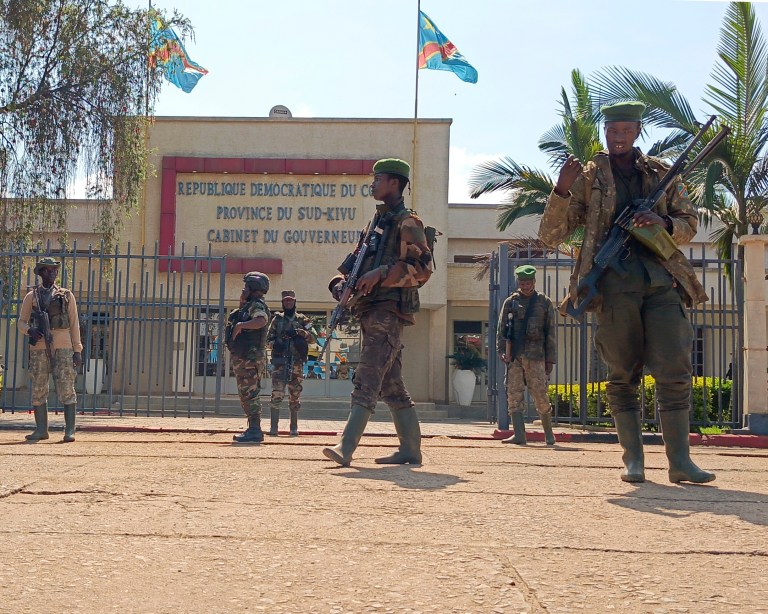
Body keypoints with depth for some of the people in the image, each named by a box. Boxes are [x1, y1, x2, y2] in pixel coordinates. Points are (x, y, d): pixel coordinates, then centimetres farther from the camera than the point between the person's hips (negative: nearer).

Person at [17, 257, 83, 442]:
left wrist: (77, 350, 3)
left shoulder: (67, 296, 11)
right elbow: (21, 322, 13)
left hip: (62, 347, -2)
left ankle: (70, 430, -4)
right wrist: (29, 330, -10)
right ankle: (41, 429, 12)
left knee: (66, 389, -6)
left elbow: (74, 324, 9)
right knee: (38, 390, 4)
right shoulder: (31, 296, 12)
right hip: (38, 348, 2)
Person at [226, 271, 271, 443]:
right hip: (243, 358, 11)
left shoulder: (257, 305, -11)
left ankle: (255, 431, -10)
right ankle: (252, 429, 19)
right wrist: (241, 304, 17)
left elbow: (261, 321, -31)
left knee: (249, 394, -11)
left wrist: (240, 325, -27)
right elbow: (235, 321, 29)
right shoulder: (248, 307, 21)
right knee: (246, 395, 14)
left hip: (250, 358, -11)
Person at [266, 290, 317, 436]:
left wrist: (303, 333, -16)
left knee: (295, 396, 5)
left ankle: (294, 427, 13)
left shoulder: (303, 320, 11)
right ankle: (273, 427, -10)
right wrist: (275, 344, -8)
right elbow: (268, 339, 13)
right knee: (277, 393, -12)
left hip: (297, 362, 1)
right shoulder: (277, 319, 12)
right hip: (279, 360, -1)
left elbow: (314, 338, 2)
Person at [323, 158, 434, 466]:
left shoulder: (407, 222, -4)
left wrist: (381, 273, -20)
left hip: (388, 311, -9)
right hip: (372, 312, 9)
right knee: (391, 385, 10)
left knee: (367, 380, -16)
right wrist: (342, 282, 5)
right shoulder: (377, 223, 24)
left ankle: (346, 447, -21)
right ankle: (410, 449, 15)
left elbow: (422, 267, -13)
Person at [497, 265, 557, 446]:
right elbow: (501, 329, 9)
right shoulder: (510, 302, 12)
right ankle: (519, 435, -4)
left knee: (540, 395, -2)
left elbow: (550, 333, 9)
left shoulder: (544, 303, 10)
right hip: (514, 356, 2)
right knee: (514, 396, -4)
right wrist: (502, 351, -3)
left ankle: (549, 433, 16)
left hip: (535, 355, -1)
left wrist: (550, 359, 4)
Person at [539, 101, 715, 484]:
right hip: (614, 282, -1)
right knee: (622, 375, 0)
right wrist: (562, 189, -11)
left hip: (661, 279, 2)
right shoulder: (587, 178, 11)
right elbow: (549, 237, 5)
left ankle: (680, 461, -2)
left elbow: (689, 224, 19)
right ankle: (633, 460, 7)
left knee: (675, 371, -6)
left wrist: (661, 223, -4)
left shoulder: (662, 174, 17)